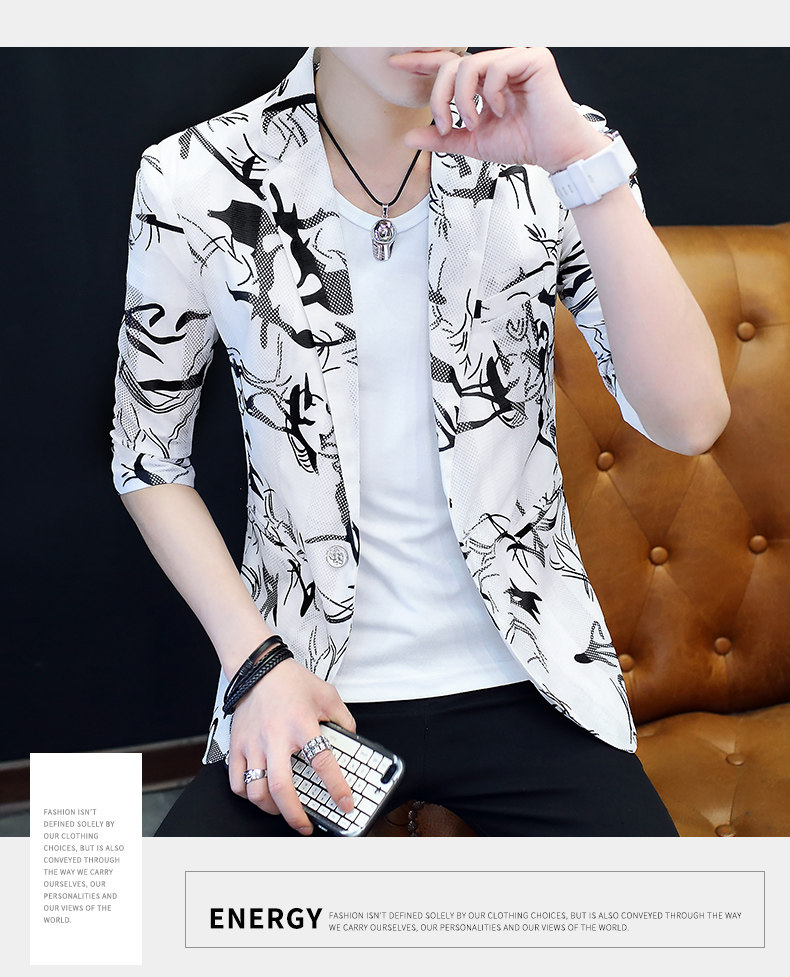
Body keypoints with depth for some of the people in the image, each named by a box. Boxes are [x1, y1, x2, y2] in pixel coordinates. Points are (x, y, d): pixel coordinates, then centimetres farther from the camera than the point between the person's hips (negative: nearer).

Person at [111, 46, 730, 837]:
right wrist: (256, 659, -7)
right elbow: (148, 459, 4)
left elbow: (689, 422, -18)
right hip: (304, 687, 0)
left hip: (525, 683, 1)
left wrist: (583, 159, -26)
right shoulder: (194, 184, -8)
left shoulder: (541, 156, -7)